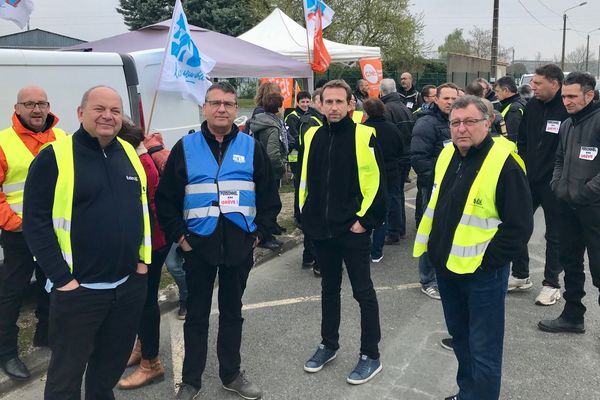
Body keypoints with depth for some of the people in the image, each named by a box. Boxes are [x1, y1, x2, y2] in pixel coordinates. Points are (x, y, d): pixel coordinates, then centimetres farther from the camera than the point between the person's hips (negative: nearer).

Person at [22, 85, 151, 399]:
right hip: (78, 290, -5)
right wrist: (62, 278, -15)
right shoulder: (54, 157, -10)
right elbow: (35, 222, -11)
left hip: (130, 284, 5)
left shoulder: (129, 153, 8)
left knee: (113, 363, 21)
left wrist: (143, 258, 8)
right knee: (67, 373, 11)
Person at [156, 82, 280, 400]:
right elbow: (165, 198, 1)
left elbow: (269, 197, 8)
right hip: (198, 244, -1)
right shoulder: (185, 147, 0)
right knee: (197, 314, 10)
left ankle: (231, 374, 30)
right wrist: (179, 236, -4)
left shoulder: (252, 147, 4)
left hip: (239, 245, 1)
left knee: (232, 311, 14)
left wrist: (258, 232, 2)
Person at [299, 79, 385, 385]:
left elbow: (375, 182, -10)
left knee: (363, 292, 5)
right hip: (321, 229, 5)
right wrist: (306, 214, 10)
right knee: (329, 288, 18)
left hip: (353, 229, -5)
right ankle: (328, 344, 34)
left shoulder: (364, 135, -9)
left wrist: (365, 220, -13)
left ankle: (370, 355, 19)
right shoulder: (312, 136, 6)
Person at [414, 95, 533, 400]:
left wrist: (486, 260, -16)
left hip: (483, 273, -7)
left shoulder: (504, 164, -17)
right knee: (460, 338, 23)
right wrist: (433, 247, 12)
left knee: (483, 351, 5)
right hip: (446, 267, 7)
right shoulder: (447, 156, 5)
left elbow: (520, 225, -17)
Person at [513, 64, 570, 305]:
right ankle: (520, 276, 28)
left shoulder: (568, 109, -15)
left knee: (554, 234, 9)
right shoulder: (532, 106, 4)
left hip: (553, 184, -6)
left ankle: (551, 283, 23)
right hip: (529, 179, 6)